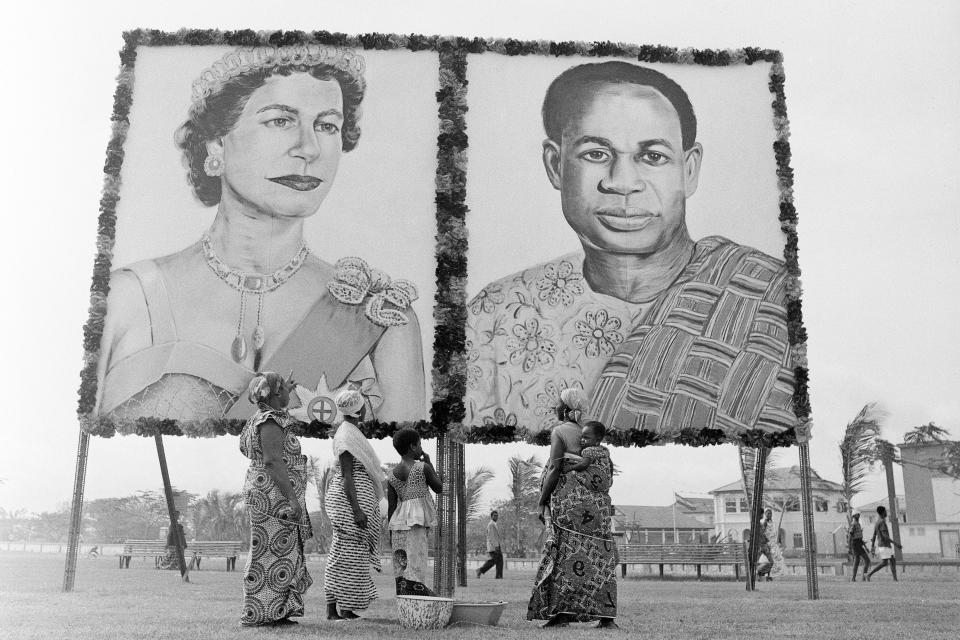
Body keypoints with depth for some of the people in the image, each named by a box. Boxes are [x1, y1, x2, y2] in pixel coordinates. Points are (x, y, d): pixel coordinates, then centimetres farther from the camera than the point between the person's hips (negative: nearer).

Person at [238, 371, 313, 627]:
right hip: (273, 498, -11)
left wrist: (286, 390, 50)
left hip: (265, 496, 11)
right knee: (273, 553, -6)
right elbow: (273, 462, -24)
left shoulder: (261, 418, 15)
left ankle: (268, 613, 18)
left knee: (278, 553, 13)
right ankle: (261, 614, -1)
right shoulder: (270, 422, -16)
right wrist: (292, 499, -27)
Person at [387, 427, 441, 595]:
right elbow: (439, 488, 9)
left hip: (399, 520, 5)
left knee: (401, 565, 7)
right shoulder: (423, 468, -5)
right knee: (416, 562, -7)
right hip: (418, 519, -5)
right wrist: (430, 464, 13)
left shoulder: (391, 475, 8)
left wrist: (391, 533, 14)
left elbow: (391, 506, 8)